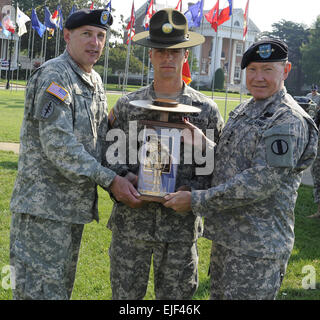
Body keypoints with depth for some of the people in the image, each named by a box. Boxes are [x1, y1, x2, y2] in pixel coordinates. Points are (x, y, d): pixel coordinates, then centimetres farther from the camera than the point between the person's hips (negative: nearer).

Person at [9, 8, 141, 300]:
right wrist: (110, 180, -20)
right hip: (43, 207, -9)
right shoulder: (54, 76, -14)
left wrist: (121, 178, 6)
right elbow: (58, 146, -22)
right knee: (40, 290, -4)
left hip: (76, 205, 9)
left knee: (63, 287, 18)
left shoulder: (95, 82, 14)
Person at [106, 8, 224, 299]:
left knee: (176, 295, 13)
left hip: (181, 224, 0)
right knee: (125, 294, 11)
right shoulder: (127, 105, 4)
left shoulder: (207, 110, 2)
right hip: (131, 220, 1)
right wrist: (124, 177, -13)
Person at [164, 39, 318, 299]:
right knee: (218, 295, 19)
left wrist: (196, 200, -21)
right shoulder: (244, 111, 13)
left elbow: (262, 182, -24)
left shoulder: (289, 121, -17)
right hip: (225, 236, 9)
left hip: (257, 246, -9)